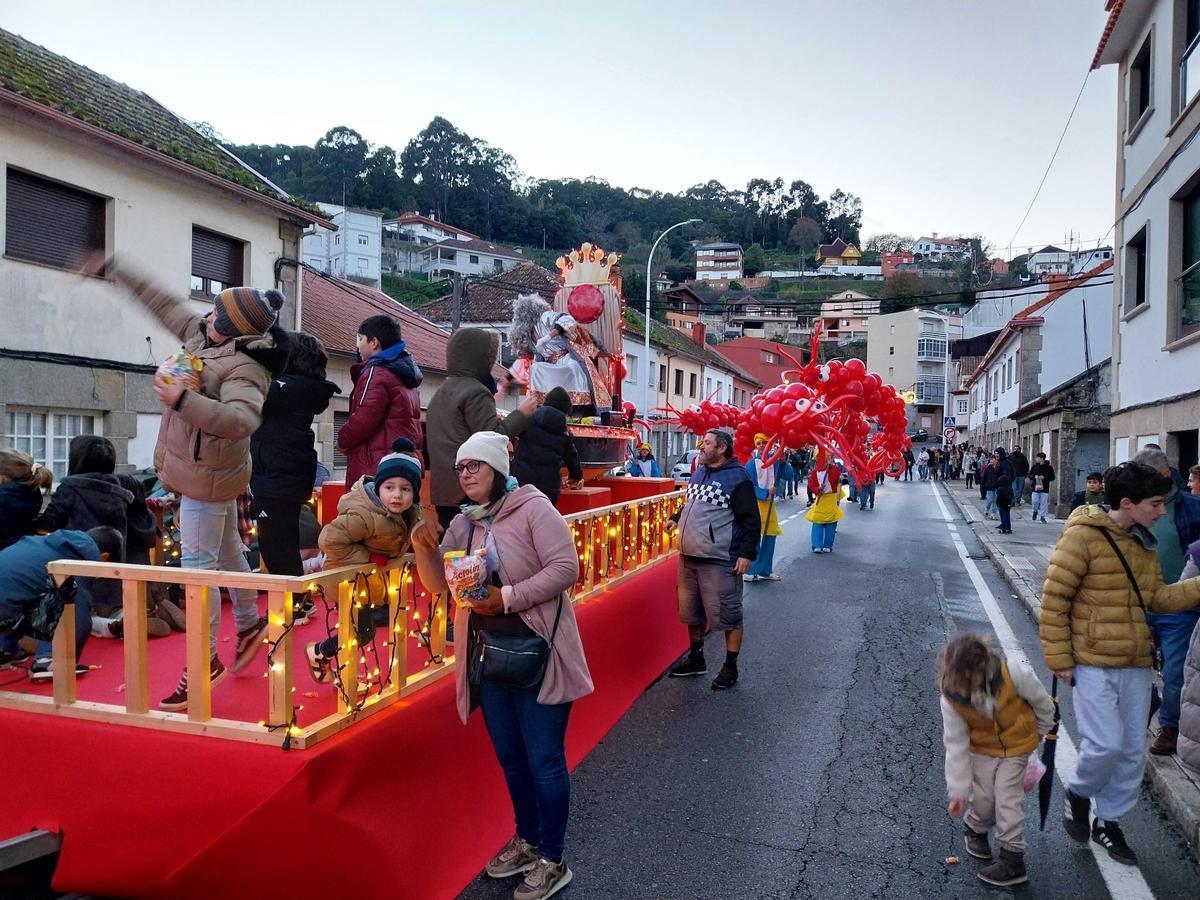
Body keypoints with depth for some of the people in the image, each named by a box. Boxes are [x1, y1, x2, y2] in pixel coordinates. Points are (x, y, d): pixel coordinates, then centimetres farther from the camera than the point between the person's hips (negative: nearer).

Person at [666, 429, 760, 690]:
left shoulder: (738, 478, -11)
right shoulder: (698, 473, 13)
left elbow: (751, 520, -13)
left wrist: (746, 553, -18)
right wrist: (676, 519, 14)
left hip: (720, 561, -8)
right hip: (689, 557, 8)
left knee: (727, 615, 2)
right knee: (691, 611, 17)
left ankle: (730, 667, 15)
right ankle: (696, 659, 34)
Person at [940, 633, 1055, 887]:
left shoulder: (1013, 673, -35)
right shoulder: (949, 697, -28)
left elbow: (1041, 701, -12)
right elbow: (956, 744, -19)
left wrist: (1041, 731, 5)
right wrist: (958, 791, -17)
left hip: (1017, 744, -1)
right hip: (982, 748, 2)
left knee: (1008, 796, -6)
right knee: (983, 797, 1)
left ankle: (1013, 858, 8)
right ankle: (975, 830, 33)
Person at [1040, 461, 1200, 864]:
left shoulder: (1142, 542, 9)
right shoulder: (1083, 536, -15)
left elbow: (1156, 598, 9)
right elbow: (1054, 600, -14)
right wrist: (1059, 659, -13)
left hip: (1136, 665, 7)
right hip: (1093, 665, -7)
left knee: (1133, 751, 12)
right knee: (1106, 744, -9)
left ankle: (1109, 821, 29)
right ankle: (1078, 792, 21)